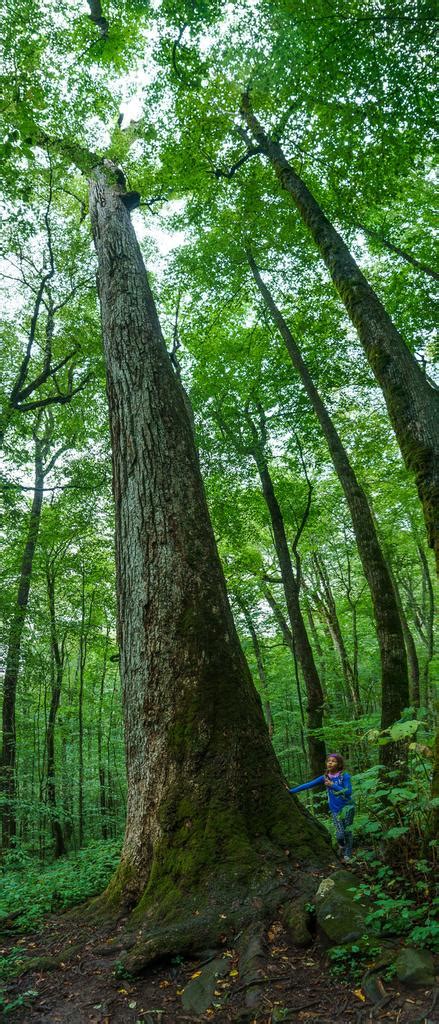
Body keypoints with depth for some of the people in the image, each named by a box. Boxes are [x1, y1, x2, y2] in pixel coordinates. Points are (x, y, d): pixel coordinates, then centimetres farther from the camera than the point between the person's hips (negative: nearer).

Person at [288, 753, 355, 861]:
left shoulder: (345, 776, -8)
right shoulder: (325, 777, 1)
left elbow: (348, 792, -15)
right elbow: (309, 784, 2)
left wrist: (333, 785, -22)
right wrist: (292, 791, 1)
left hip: (347, 807, -2)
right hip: (335, 810, 2)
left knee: (347, 831, -4)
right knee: (339, 834, -7)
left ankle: (347, 854, 19)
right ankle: (341, 846, 26)